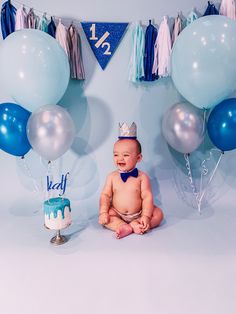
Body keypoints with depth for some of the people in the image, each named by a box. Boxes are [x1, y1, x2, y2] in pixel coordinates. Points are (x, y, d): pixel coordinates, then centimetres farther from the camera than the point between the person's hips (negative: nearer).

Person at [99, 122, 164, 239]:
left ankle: (133, 225, -25)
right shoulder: (112, 177, -4)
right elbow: (105, 195, -4)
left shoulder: (142, 177, -11)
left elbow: (147, 197, -13)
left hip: (138, 214, -1)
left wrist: (146, 216, -23)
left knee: (158, 213, -18)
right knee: (102, 218, -19)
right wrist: (103, 212, -17)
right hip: (117, 214, 2)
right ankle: (126, 227, -27)